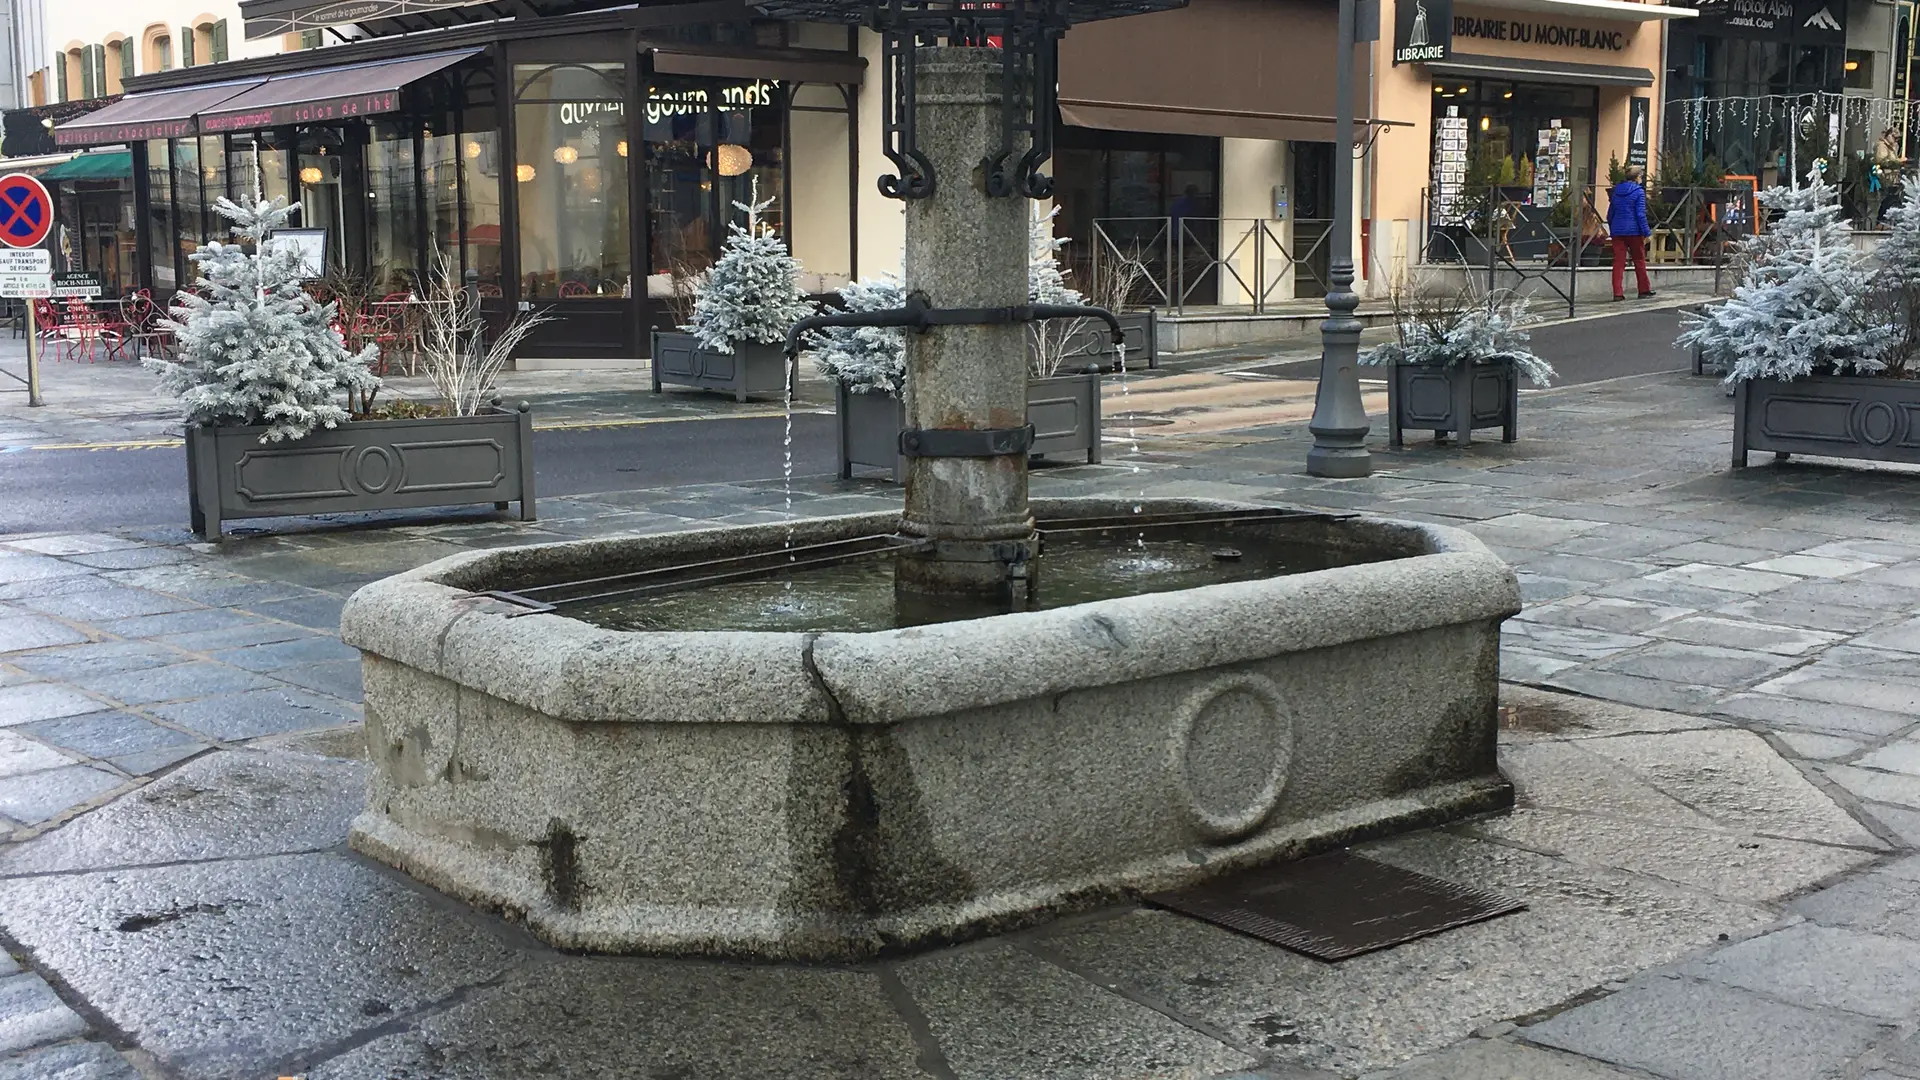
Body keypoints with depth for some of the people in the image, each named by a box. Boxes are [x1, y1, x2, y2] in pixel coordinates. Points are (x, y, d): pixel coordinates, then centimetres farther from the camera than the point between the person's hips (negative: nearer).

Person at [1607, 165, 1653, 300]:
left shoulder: (1616, 190, 10)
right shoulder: (1638, 191, -7)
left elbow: (1610, 214, 14)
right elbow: (1640, 214, -12)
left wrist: (1612, 230, 21)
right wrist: (1646, 232, -9)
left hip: (1617, 230, 4)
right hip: (1633, 231, -4)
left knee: (1618, 262, 2)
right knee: (1639, 261, 10)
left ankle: (1618, 293, -5)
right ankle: (1644, 290, 19)